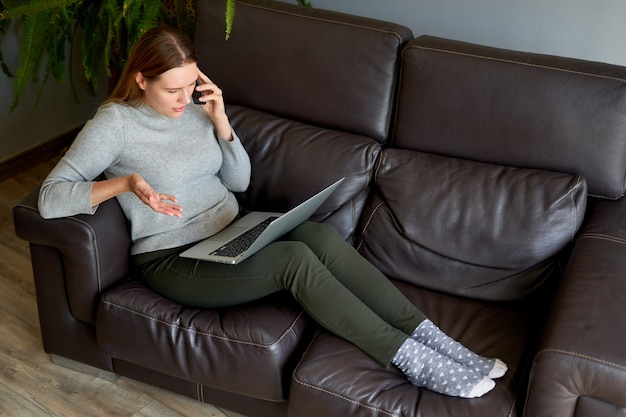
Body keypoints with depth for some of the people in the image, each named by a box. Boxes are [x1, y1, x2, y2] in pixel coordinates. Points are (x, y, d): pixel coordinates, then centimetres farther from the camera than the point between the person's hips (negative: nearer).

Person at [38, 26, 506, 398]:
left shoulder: (193, 107, 6)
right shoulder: (114, 123, -11)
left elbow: (239, 180, 9)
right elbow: (49, 198, -17)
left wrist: (219, 121, -6)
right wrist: (125, 182, -30)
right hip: (174, 261, -6)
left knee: (322, 235, -23)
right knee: (295, 258, -30)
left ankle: (429, 336, -23)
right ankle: (411, 360, -27)